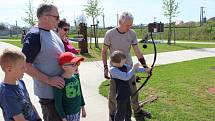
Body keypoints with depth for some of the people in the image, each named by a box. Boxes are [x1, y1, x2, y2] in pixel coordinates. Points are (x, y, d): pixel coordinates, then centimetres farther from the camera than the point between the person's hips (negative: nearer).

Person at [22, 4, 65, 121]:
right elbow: (25, 65, -21)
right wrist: (48, 80, -23)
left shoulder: (53, 33, 7)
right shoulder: (34, 36, -19)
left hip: (61, 88, 8)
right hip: (48, 92, -8)